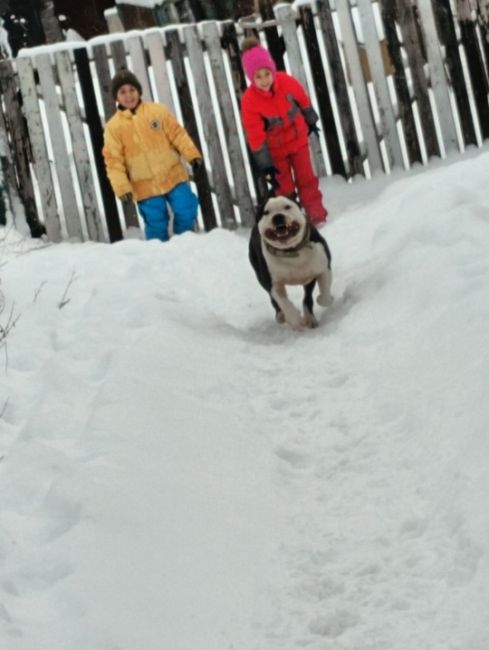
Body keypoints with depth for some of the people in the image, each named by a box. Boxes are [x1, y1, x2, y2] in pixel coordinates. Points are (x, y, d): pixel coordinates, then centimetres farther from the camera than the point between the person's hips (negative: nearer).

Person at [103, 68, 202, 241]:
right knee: (157, 226, 0)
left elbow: (177, 134, 3)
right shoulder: (113, 127, -3)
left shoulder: (158, 111, 1)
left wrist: (192, 155, -8)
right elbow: (114, 161, -4)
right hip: (146, 187, -1)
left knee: (186, 213, 2)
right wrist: (122, 187, -12)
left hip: (173, 177, 1)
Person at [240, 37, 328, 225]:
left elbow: (303, 101, 1)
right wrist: (265, 164, -20)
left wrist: (311, 121, 18)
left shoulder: (287, 82, -22)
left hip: (298, 138, 2)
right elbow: (255, 136, -23)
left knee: (306, 178, 9)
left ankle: (316, 214, 18)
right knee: (284, 186, 8)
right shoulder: (249, 100, -29)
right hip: (275, 148, -2)